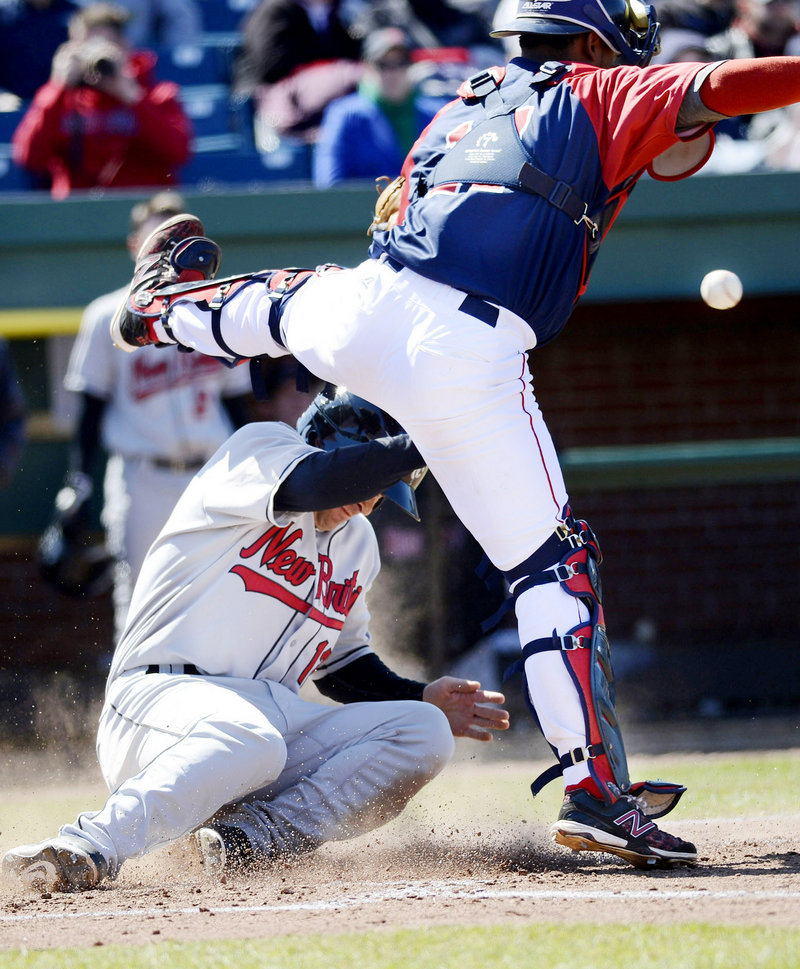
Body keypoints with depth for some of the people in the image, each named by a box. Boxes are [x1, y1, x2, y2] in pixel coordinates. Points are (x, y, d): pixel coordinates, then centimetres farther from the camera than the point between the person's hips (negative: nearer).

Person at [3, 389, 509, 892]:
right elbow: (318, 483, -25)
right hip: (163, 695, -8)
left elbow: (341, 665, 29)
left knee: (422, 733, -13)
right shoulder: (259, 448, -2)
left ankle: (255, 833, -26)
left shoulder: (358, 542, 20)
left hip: (274, 712, 8)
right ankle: (96, 841, -43)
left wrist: (420, 699, 13)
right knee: (249, 739, -41)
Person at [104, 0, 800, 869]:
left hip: (358, 315, 6)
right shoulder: (601, 97, 8)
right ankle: (593, 789, -9)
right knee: (552, 565, -1)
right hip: (467, 363, -6)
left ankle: (161, 305, 73)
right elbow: (719, 88, -8)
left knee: (290, 301, 42)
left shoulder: (458, 110, 26)